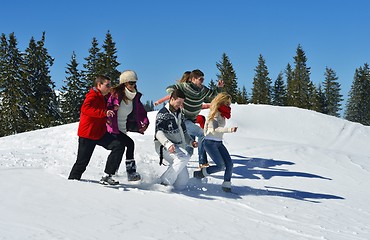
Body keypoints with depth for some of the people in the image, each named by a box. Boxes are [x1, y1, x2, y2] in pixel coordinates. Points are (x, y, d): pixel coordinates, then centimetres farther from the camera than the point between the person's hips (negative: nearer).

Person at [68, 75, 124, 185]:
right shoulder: (92, 96, -14)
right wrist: (104, 113, -40)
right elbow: (85, 109, -34)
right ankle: (72, 179, 23)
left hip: (100, 133, 8)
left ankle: (107, 176, -12)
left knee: (119, 146, -11)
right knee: (82, 162, -1)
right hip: (87, 135, -8)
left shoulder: (102, 98, 15)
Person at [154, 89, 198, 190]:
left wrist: (191, 142, 8)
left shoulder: (179, 115, 21)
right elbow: (159, 132, -17)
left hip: (178, 147, 8)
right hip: (165, 147, -8)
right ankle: (165, 182, -27)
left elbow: (184, 132, 28)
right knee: (185, 157, -36)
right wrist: (168, 144, -34)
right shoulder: (163, 113, -5)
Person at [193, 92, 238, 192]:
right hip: (210, 143, -8)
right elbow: (215, 130, -26)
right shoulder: (215, 113, -14)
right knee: (221, 166, -15)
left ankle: (226, 185, 2)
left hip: (219, 143, 8)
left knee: (229, 164, -6)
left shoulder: (222, 114, 12)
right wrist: (229, 130, -36)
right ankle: (199, 174, 2)